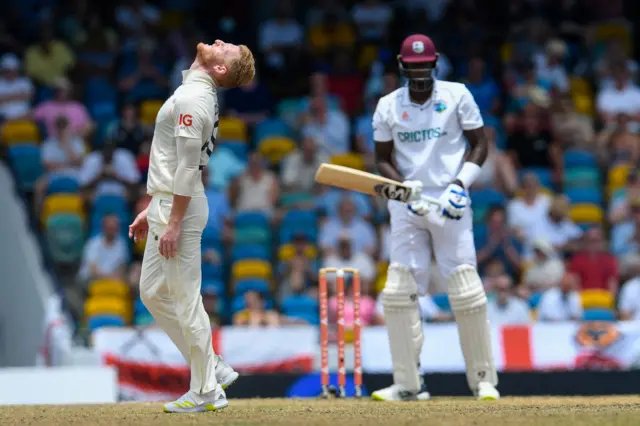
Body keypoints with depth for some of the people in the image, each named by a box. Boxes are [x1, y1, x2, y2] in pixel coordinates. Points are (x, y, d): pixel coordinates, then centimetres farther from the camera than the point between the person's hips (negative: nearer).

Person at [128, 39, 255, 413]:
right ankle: (214, 369, 19)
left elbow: (188, 165, -21)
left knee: (186, 299, -3)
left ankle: (208, 391, 5)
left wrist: (173, 223, -21)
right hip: (167, 204, 10)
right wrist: (152, 210, 22)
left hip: (180, 208, -10)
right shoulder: (195, 94, 16)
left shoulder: (193, 98, -16)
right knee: (152, 292, 16)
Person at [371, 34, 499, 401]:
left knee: (467, 292, -8)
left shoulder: (457, 96, 1)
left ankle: (484, 380, 1)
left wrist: (460, 185, -10)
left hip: (450, 203, -2)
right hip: (406, 205, 2)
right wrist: (406, 188, -8)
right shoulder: (388, 106, 6)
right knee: (399, 291, -5)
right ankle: (408, 384, 0)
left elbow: (481, 143, 4)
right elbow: (383, 158, 11)